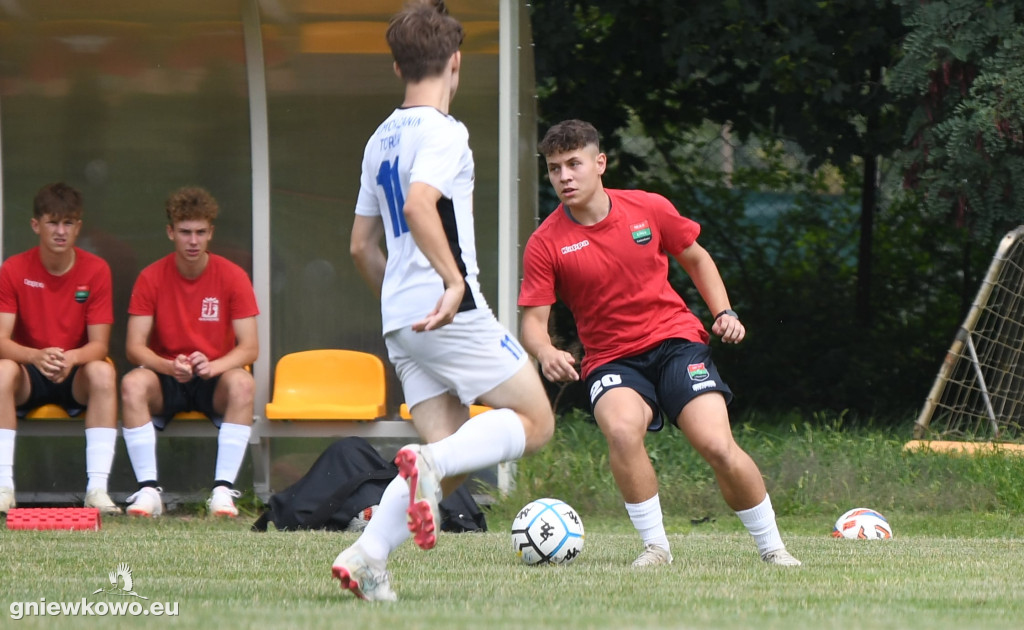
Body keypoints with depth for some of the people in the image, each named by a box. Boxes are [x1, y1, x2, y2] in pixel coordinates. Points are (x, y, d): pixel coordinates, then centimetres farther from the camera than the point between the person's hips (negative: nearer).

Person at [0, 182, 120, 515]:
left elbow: (99, 345, -10)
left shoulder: (95, 270, -6)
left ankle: (97, 488, -35)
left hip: (77, 377, 0)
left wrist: (71, 358, -33)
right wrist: (36, 357, -36)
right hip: (29, 375, 0)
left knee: (103, 371, -32)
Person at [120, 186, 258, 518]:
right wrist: (169, 366, -29)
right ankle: (148, 489, -33)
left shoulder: (232, 277, -6)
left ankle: (223, 489, -34)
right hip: (166, 380, 0)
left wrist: (212, 366, -29)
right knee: (132, 384, -32)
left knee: (242, 384, -34)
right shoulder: (151, 278, -4)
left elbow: (249, 348, -9)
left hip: (215, 381, 0)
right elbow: (134, 347, -8)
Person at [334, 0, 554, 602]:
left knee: (451, 453, 7)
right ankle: (428, 462, -24)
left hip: (403, 321, 8)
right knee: (535, 422, 0)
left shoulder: (381, 140, 19)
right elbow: (419, 204, -25)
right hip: (453, 314, -8)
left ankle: (367, 556, -11)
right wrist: (454, 280, -25)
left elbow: (362, 245, 24)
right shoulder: (443, 132, -7)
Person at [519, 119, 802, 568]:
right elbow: (533, 320, -6)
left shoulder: (650, 210, -2)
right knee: (622, 430, -34)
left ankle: (772, 547, 4)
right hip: (609, 359, -1)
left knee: (718, 446, -17)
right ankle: (655, 545, -17)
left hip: (675, 340, 1)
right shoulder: (545, 244, -6)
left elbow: (696, 259, 15)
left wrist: (724, 313, 2)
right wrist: (546, 354, -28)